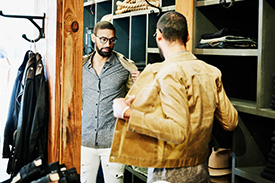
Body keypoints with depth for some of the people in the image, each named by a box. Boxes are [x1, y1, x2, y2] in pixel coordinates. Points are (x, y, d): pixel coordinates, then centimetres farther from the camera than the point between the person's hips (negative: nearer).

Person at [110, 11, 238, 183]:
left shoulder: (170, 73, -19)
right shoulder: (211, 72, 2)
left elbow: (178, 131, -28)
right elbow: (231, 122, 7)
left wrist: (128, 114, -24)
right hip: (201, 169, 7)